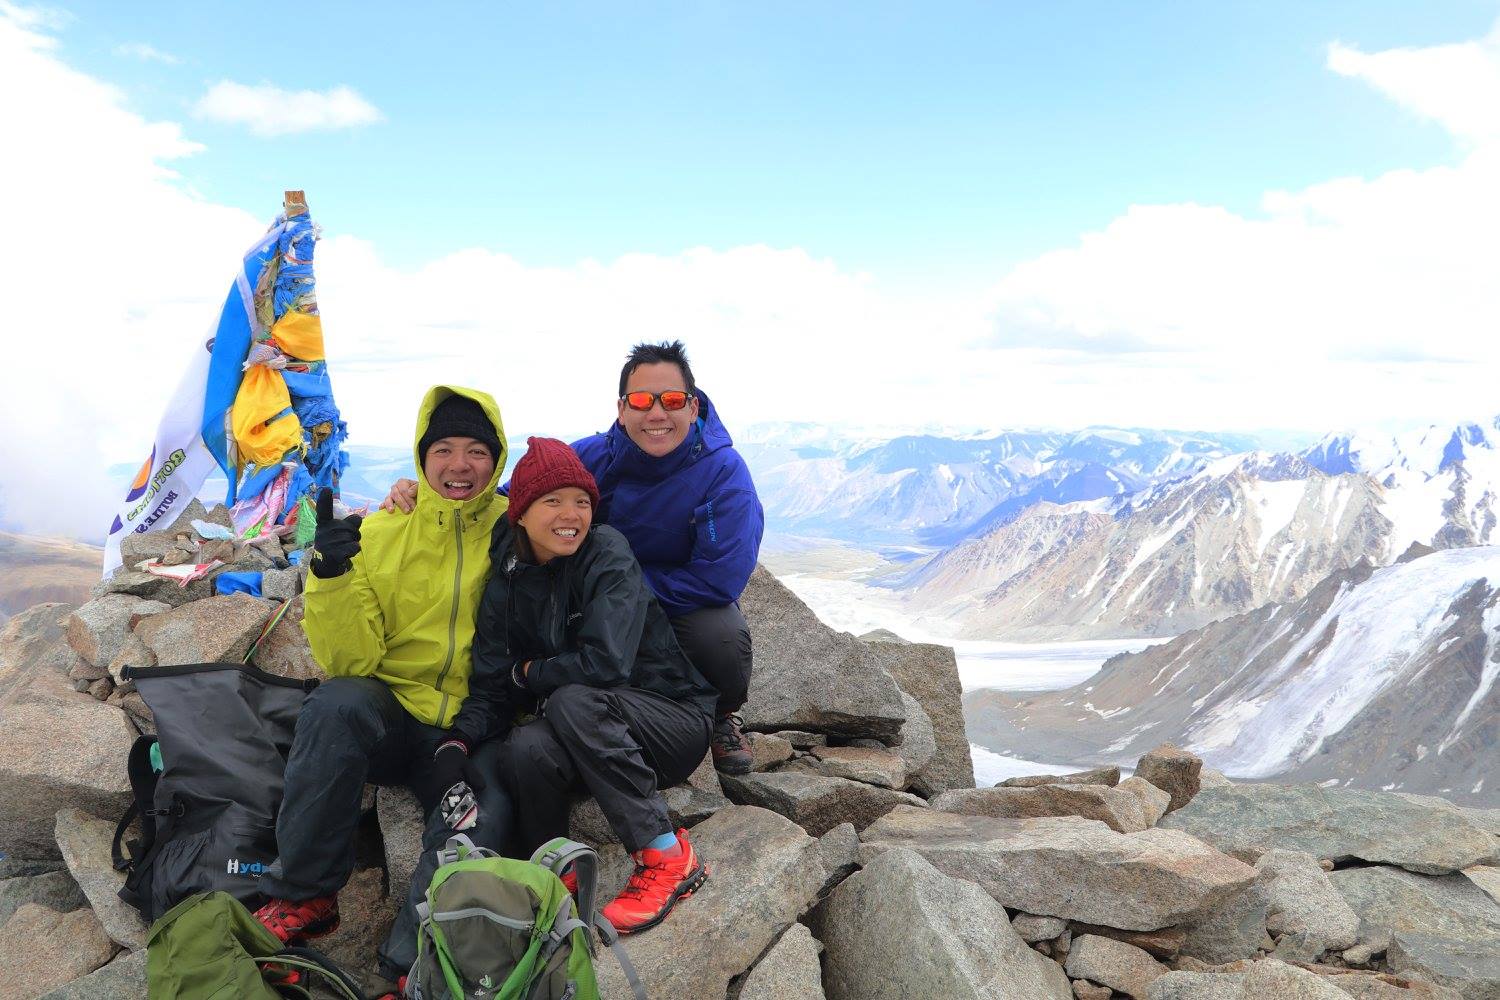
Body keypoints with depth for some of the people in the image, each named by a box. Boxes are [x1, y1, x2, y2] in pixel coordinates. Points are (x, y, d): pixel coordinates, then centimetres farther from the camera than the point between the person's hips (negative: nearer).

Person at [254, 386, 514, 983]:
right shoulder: (381, 533, 2)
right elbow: (351, 663, -3)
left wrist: (471, 736, -14)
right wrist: (332, 579, -20)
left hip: (474, 733, -1)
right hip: (391, 715, 2)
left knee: (485, 811, -31)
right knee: (337, 702, -30)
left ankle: (411, 960, -18)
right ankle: (305, 894, -14)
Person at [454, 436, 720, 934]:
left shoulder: (607, 553, -14)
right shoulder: (508, 581, 1)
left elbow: (606, 663, -25)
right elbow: (491, 687, -3)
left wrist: (529, 672, -9)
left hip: (676, 720, -3)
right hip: (591, 737, 3)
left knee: (573, 702, -33)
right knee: (524, 749, -29)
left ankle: (665, 856, -23)